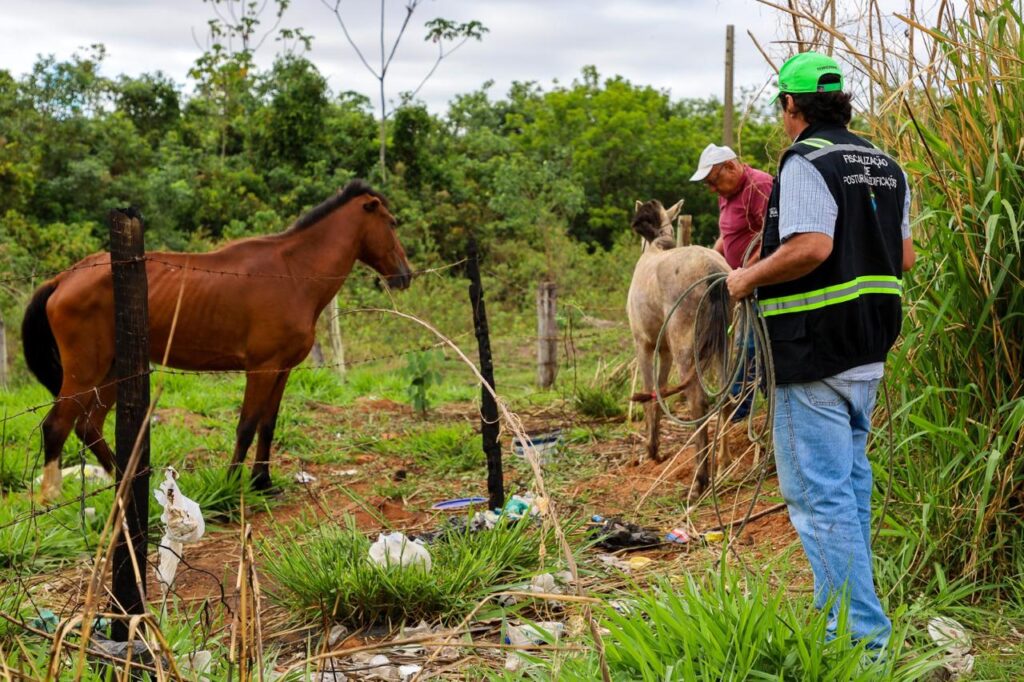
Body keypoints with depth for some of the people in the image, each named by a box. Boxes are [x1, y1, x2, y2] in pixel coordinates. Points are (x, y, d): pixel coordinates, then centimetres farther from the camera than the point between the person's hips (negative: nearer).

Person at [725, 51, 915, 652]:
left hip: (815, 353, -9)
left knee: (819, 491, -5)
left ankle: (862, 631, -5)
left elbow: (810, 247, -26)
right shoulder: (887, 167, 13)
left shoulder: (806, 162, -14)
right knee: (850, 479, 20)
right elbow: (904, 257, 15)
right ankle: (844, 605, 31)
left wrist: (747, 279, -13)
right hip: (869, 353, 9)